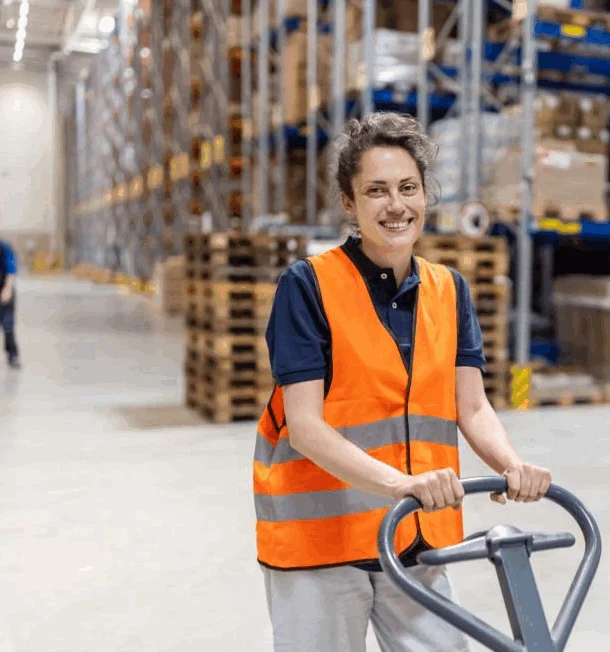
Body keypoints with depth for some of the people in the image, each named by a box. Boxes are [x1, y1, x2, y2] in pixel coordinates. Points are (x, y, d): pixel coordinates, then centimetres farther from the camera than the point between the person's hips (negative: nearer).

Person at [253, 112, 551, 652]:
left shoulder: (449, 290, 5)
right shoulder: (308, 285, -11)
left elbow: (472, 407, 0)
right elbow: (305, 426, -18)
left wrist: (513, 466, -20)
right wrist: (401, 482, -31)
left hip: (417, 540, 5)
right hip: (318, 541, -4)